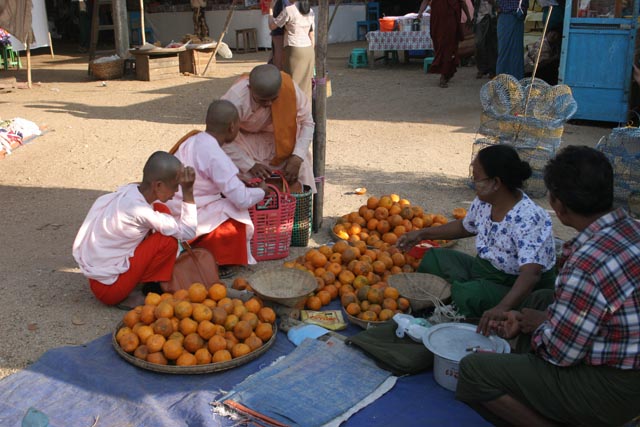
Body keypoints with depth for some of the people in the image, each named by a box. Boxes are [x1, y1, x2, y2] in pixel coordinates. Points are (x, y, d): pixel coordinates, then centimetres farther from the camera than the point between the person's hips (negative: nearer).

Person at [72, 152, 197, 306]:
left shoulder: (131, 190, -5)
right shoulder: (139, 211, -29)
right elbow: (188, 232, -25)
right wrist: (188, 192, -25)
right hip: (109, 288, -9)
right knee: (168, 241, -17)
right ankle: (153, 286, 6)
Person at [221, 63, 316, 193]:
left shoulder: (289, 89, -30)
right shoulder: (236, 99, -35)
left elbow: (307, 122, -17)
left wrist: (297, 157, -27)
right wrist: (250, 165, -27)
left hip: (277, 136, 3)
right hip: (244, 137, -3)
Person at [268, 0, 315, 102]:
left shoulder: (288, 10, -13)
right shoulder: (310, 11, 7)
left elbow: (272, 26, -2)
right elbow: (311, 35, 12)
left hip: (294, 51, -6)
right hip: (308, 51, 6)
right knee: (305, 85, 11)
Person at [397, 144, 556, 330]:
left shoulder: (528, 220, -30)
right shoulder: (484, 202, -5)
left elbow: (531, 274, -41)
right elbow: (465, 226, 17)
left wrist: (502, 307, -57)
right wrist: (422, 234, 16)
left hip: (518, 290, -9)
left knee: (468, 294, -34)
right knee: (433, 258, 7)